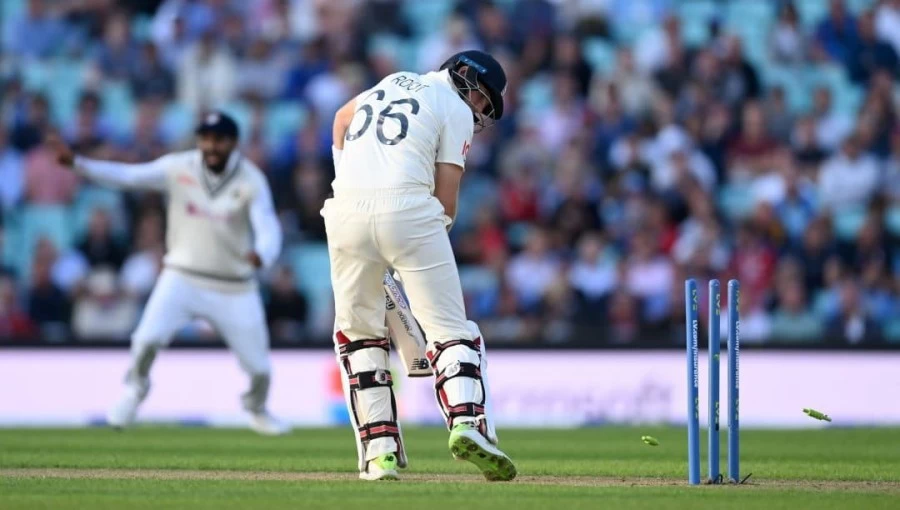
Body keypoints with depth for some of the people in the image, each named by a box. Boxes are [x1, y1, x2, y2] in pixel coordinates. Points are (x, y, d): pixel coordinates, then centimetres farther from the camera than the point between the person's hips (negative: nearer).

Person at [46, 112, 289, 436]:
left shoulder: (251, 181, -11)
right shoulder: (179, 168, -6)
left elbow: (268, 229, -22)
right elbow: (127, 175, -11)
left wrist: (261, 256, -46)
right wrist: (77, 163, -24)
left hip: (234, 289, 0)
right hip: (182, 278, 0)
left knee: (259, 366, 3)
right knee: (148, 339, -21)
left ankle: (257, 410, 37)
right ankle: (135, 390, 11)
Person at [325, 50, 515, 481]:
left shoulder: (393, 82, 27)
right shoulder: (456, 111, 9)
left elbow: (341, 119, 46)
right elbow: (446, 201, 3)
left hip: (345, 207, 5)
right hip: (408, 208, -5)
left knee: (358, 331, 14)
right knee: (450, 328, -1)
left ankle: (379, 448, 5)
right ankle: (467, 421, -24)